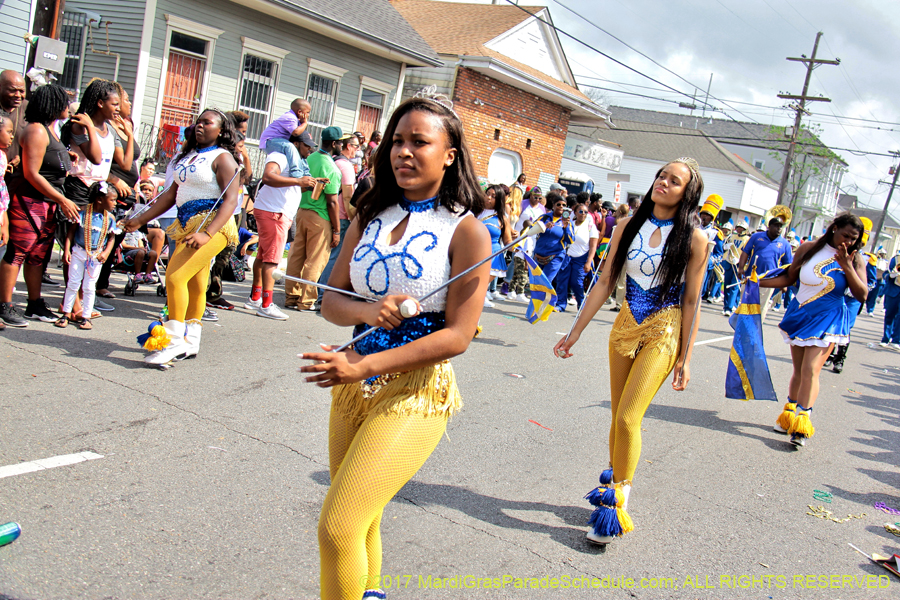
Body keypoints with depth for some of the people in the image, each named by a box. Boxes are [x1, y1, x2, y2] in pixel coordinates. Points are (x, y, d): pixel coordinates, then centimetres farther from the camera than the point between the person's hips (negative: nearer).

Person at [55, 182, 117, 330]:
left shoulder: (110, 218, -4)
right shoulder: (83, 212, -11)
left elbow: (111, 238, 4)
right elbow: (71, 231, -5)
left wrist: (105, 253, -10)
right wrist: (66, 250, -10)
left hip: (96, 256, 1)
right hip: (79, 252, -1)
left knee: (89, 287, 6)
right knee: (73, 283, 5)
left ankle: (86, 317, 15)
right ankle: (66, 313, 18)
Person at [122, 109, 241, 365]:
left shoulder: (222, 158, -5)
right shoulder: (189, 155, 20)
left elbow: (231, 200, -16)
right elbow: (172, 194, 23)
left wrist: (206, 234, -27)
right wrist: (140, 220, 19)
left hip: (213, 225, -8)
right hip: (187, 225, 8)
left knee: (175, 277, -17)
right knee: (195, 286, 11)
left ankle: (174, 341, -10)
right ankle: (190, 341, 18)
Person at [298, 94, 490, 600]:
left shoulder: (467, 231, -10)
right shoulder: (372, 217, 7)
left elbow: (457, 335, -15)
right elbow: (332, 299, 7)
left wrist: (365, 365, -20)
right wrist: (367, 312, -16)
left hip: (415, 393, -6)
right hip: (354, 384, 6)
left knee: (339, 527, -11)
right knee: (362, 524, 18)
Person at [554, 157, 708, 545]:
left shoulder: (694, 239, -8)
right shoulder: (629, 226, 2)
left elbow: (691, 301, -5)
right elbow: (606, 282, 4)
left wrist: (685, 359, -5)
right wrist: (576, 332, 4)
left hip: (663, 333, -4)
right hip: (625, 325, 4)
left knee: (628, 418, -12)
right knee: (618, 417, 11)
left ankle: (617, 502, 3)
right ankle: (613, 483, 29)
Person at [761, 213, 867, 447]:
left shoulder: (854, 260, -4)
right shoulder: (809, 249, 0)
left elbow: (861, 295, -11)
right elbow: (790, 277, 8)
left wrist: (848, 267, -21)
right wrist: (759, 282, -1)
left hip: (827, 320, -2)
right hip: (799, 314, 3)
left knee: (810, 370, -14)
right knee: (798, 370, 10)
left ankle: (801, 425, -12)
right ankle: (789, 416, 24)